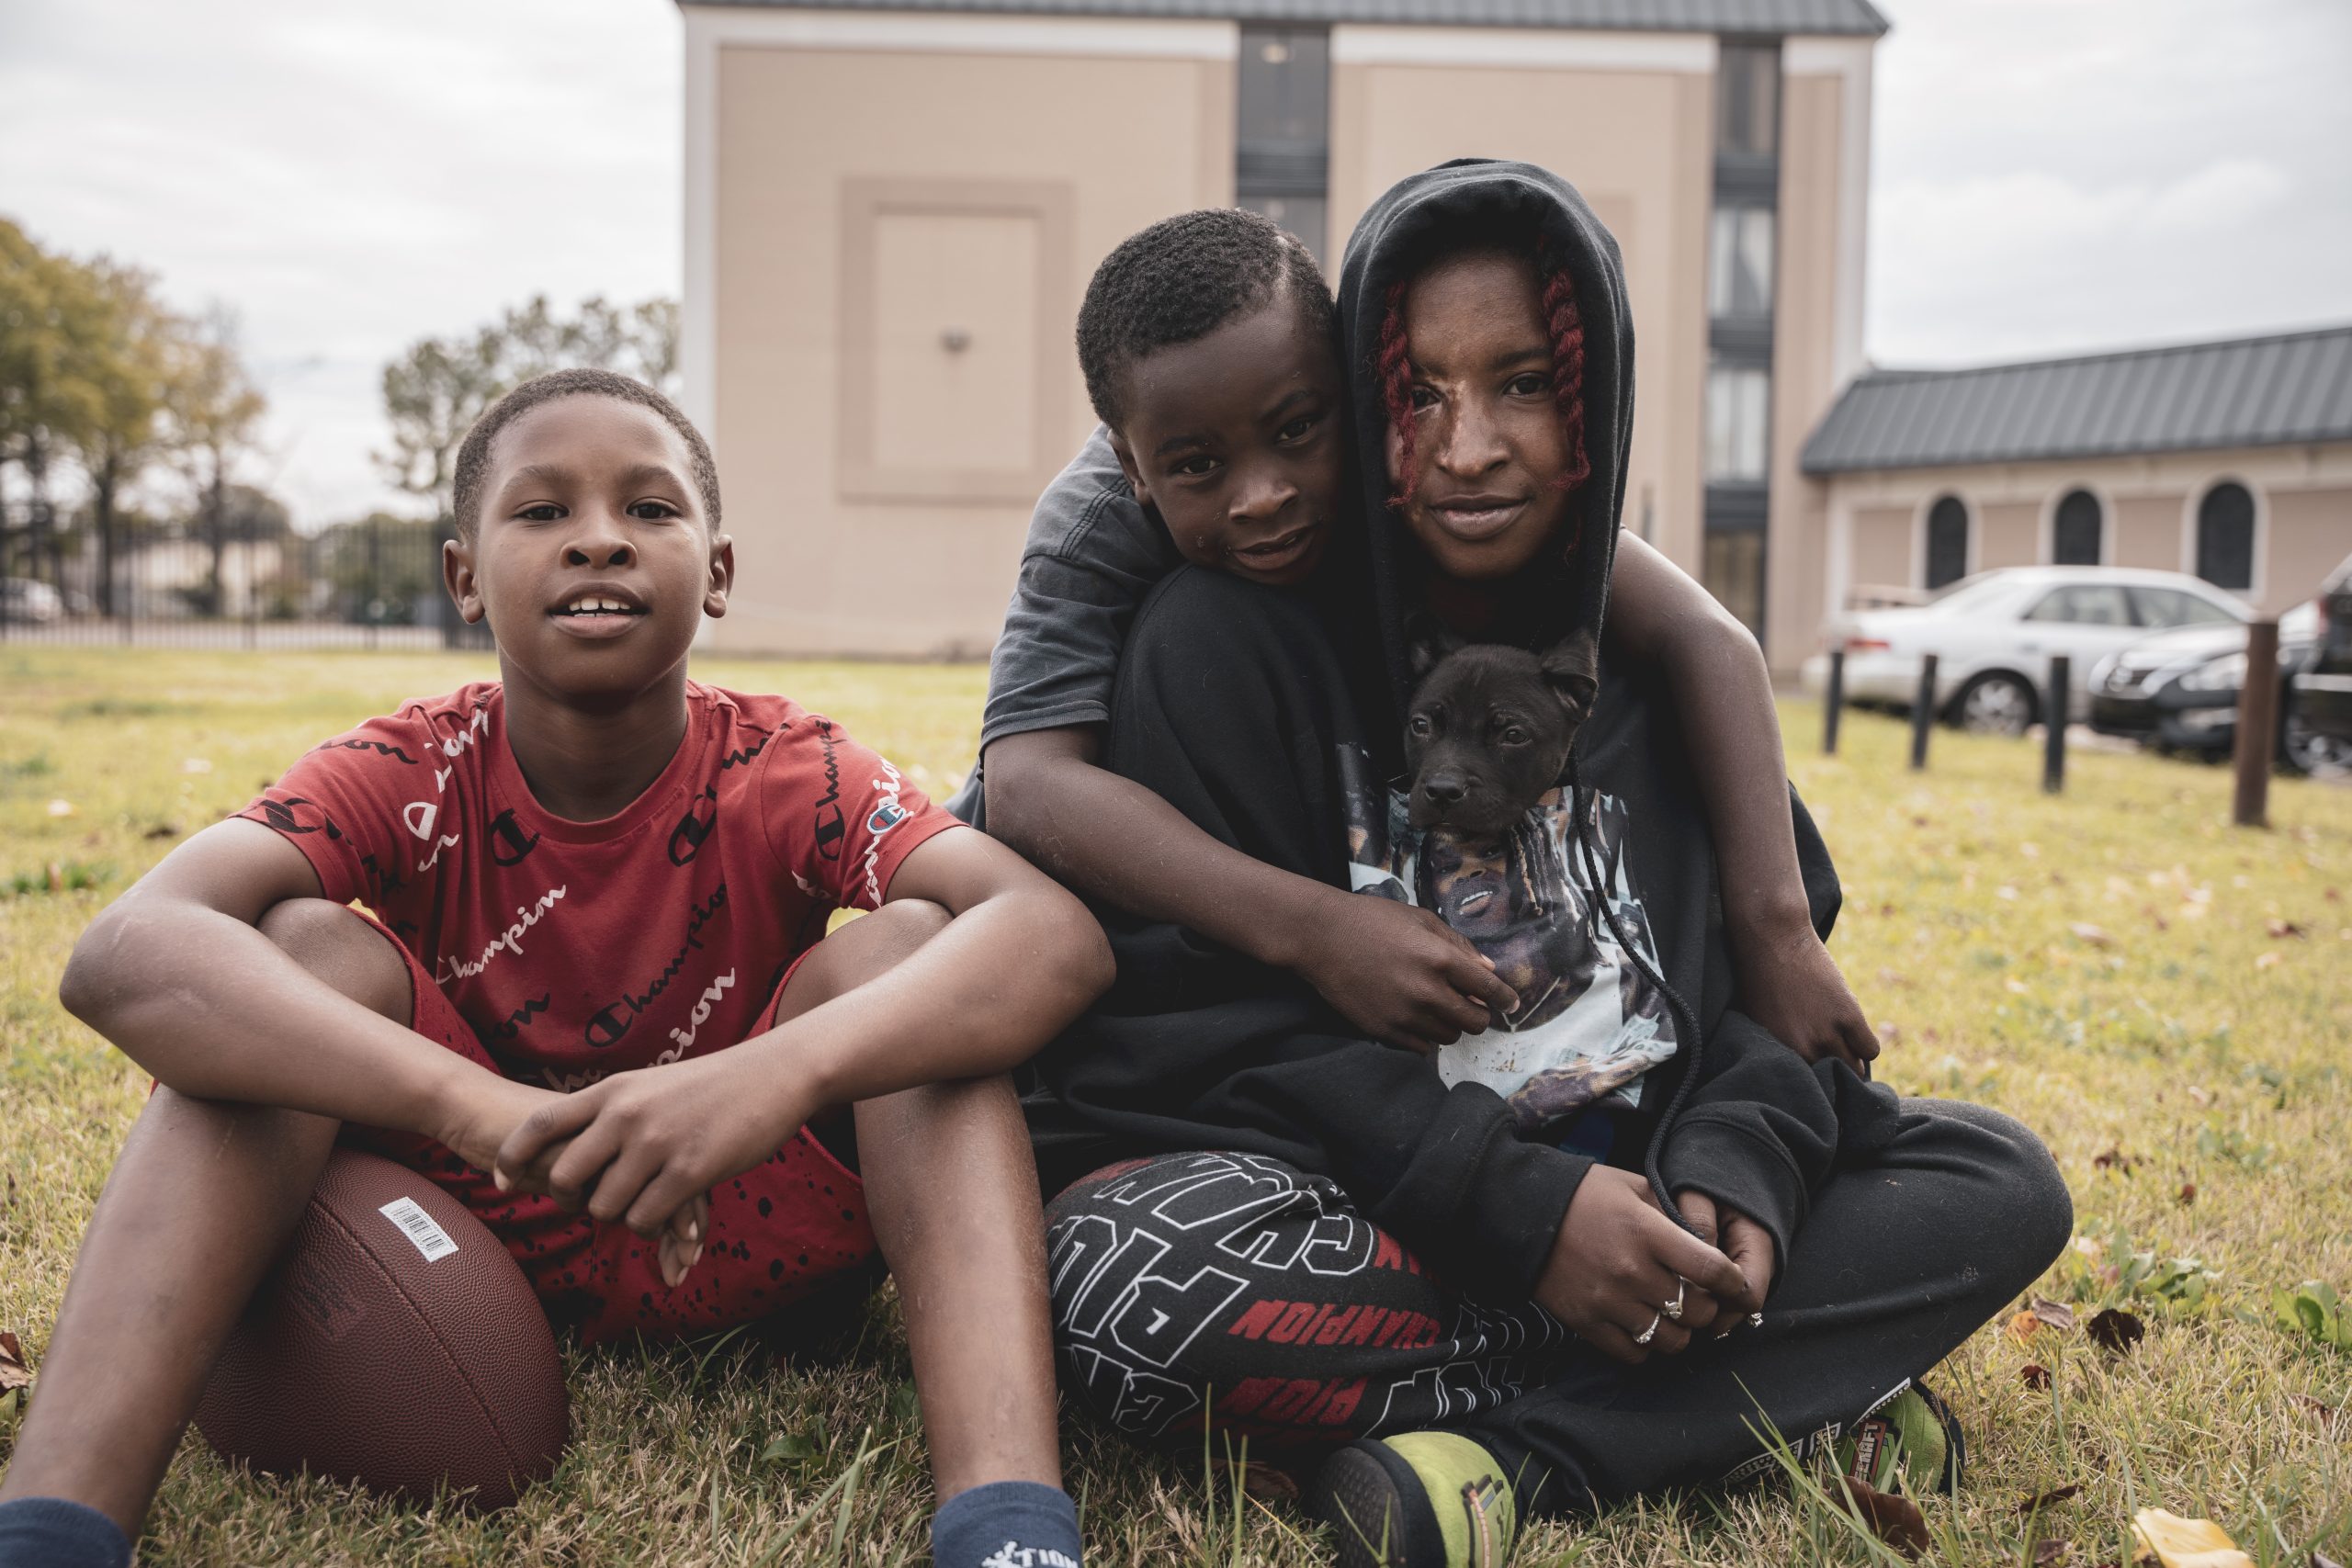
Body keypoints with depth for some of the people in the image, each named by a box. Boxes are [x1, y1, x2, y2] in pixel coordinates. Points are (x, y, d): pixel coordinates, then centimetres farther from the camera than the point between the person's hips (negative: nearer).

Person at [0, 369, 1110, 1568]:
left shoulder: (786, 776, -13)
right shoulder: (413, 776, -12)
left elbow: (1059, 932, -32)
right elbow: (125, 954, -32)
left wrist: (780, 1070, -50)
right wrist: (480, 1107, -49)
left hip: (725, 1234, 0)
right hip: (467, 1222, 1)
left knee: (901, 943, -24)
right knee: (307, 948, -22)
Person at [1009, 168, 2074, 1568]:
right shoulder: (1233, 637, -7)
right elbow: (1205, 1010, -13)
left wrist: (1740, 1159, -14)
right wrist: (1519, 1206, -22)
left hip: (1626, 1181, 5)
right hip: (1339, 1204, -4)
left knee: (2005, 1183, -8)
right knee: (1128, 1283, -35)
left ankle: (1521, 1453, -23)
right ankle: (1769, 1398, -24)